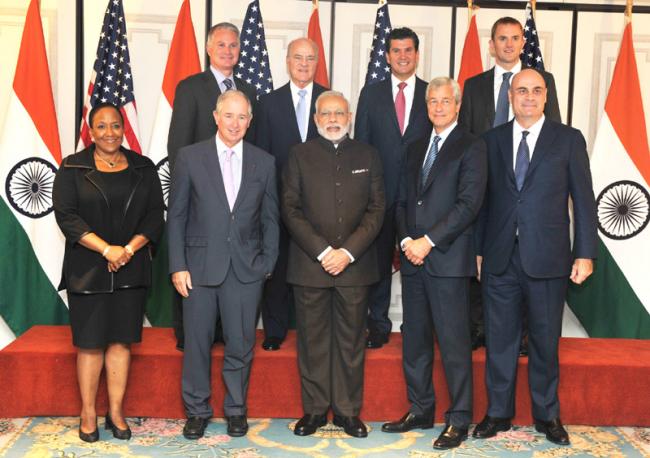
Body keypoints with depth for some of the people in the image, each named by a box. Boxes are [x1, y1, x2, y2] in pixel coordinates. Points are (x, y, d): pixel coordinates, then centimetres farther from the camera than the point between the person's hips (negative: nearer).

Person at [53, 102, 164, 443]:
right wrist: (107, 249, -16)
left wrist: (129, 249, -12)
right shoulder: (72, 167, 1)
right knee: (90, 343, 3)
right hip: (87, 270, -2)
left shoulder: (143, 168, 8)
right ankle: (88, 412, 15)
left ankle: (116, 411, 15)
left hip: (131, 271, 2)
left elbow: (155, 215, 3)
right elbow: (65, 214, -7)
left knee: (121, 340, 5)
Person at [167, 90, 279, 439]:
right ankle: (197, 411, 24)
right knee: (196, 343, 7)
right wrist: (178, 266, -4)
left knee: (241, 345, 8)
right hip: (201, 264, -1)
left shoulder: (264, 162, 5)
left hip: (247, 267, 1)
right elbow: (176, 215, 1)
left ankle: (236, 410, 25)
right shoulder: (190, 157, 1)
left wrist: (268, 264, 2)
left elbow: (270, 219, 9)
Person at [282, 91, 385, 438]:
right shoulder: (299, 155, 6)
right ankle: (314, 409, 16)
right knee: (312, 340, 5)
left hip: (355, 264, 1)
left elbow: (376, 209, 4)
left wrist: (348, 251, -9)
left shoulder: (367, 156, 10)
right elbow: (290, 209, -1)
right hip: (309, 263, -1)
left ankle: (348, 410, 16)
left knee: (351, 340, 6)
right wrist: (322, 251, -10)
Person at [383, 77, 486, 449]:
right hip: (413, 257, 7)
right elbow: (402, 200, 15)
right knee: (415, 339, 12)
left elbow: (469, 204, -12)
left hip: (448, 260, -6)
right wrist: (406, 240, -2)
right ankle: (420, 410, 24)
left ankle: (459, 420, 9)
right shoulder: (416, 149, 18)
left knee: (454, 343, -1)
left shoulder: (471, 147, -3)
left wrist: (428, 242, -14)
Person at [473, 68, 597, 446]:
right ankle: (498, 412, 23)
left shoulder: (569, 139, 2)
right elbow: (484, 199, 8)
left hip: (547, 258, -1)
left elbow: (583, 200, 1)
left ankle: (547, 415, 25)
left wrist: (585, 254, -4)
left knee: (546, 340, 9)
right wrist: (478, 249, 5)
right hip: (500, 258, 2)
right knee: (500, 339, 9)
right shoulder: (492, 140, 8)